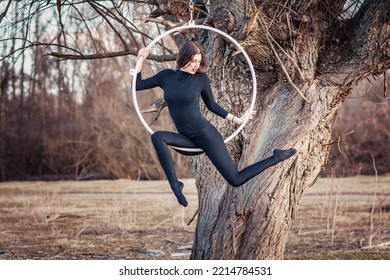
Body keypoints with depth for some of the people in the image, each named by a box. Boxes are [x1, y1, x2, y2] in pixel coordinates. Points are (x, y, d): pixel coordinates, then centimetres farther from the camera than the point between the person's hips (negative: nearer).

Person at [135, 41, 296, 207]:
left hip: (206, 134, -4)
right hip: (187, 137, 4)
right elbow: (137, 85, 8)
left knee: (235, 180, -7)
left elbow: (212, 105, 8)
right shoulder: (166, 76, 3)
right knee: (158, 137, -26)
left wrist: (237, 120, 9)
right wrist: (141, 60, 0)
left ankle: (276, 158, 11)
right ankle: (174, 184, -22)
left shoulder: (201, 78, -5)